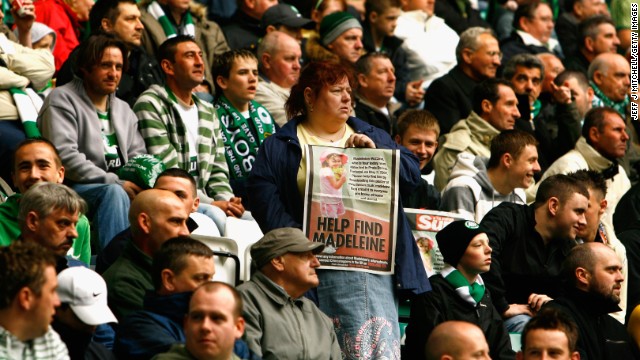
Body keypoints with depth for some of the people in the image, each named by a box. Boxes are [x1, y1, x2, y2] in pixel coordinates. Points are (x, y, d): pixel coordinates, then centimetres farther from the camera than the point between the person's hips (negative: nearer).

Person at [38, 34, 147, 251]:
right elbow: (65, 157, -13)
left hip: (120, 185, 6)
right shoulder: (63, 100, 0)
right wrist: (116, 183, -18)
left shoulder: (124, 110, 24)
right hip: (73, 188, -6)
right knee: (114, 192, -38)